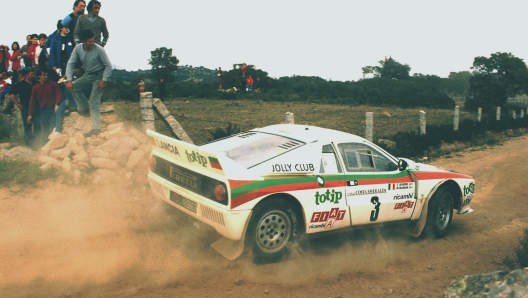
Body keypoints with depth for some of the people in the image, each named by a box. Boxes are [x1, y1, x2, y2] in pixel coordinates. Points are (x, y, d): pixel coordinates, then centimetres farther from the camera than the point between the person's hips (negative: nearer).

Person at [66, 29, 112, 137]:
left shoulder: (99, 49, -22)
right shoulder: (78, 49, -9)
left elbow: (108, 65, -15)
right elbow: (71, 64, -6)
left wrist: (104, 80, -22)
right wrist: (69, 80, -16)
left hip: (99, 76, -6)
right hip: (87, 75, 6)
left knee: (94, 102, -14)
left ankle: (96, 128, -16)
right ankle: (84, 109, 19)